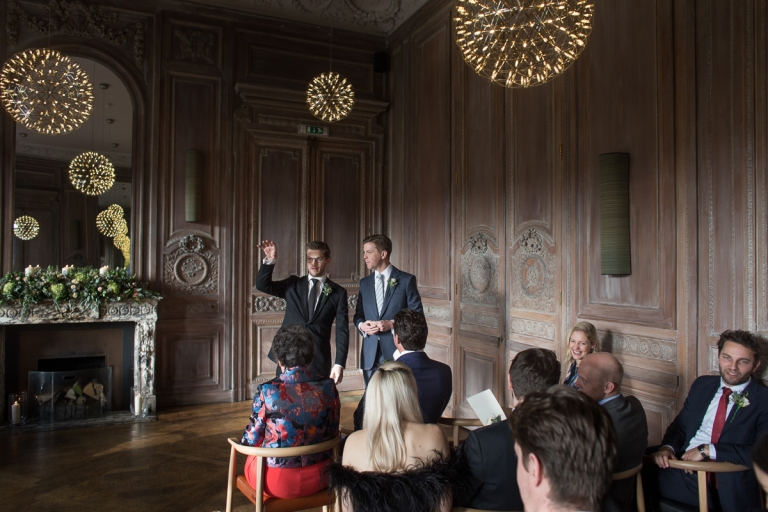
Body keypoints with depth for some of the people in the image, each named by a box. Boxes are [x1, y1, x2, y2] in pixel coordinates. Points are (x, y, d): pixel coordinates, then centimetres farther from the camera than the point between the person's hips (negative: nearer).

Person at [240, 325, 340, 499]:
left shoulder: (268, 391, -19)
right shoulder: (328, 386, -10)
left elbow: (253, 439, -7)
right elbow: (333, 434, 1)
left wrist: (247, 439, 16)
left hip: (277, 482, -3)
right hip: (318, 478, 3)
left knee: (251, 459, 30)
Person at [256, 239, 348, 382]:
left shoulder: (338, 293, 2)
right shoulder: (293, 285, 9)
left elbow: (342, 330, -2)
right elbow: (262, 285, -1)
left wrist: (339, 364, -10)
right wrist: (270, 260, -17)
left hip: (319, 361, -2)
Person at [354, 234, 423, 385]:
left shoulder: (406, 280, -3)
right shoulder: (364, 282, 11)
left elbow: (417, 315, -4)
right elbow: (358, 314, 16)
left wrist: (392, 324, -16)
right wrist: (362, 325, -6)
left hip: (397, 351, -4)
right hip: (370, 354, 4)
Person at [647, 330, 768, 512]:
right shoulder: (702, 385, 14)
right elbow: (680, 425, 17)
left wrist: (708, 450, -18)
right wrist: (667, 447, -5)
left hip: (730, 484, -4)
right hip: (685, 471, 5)